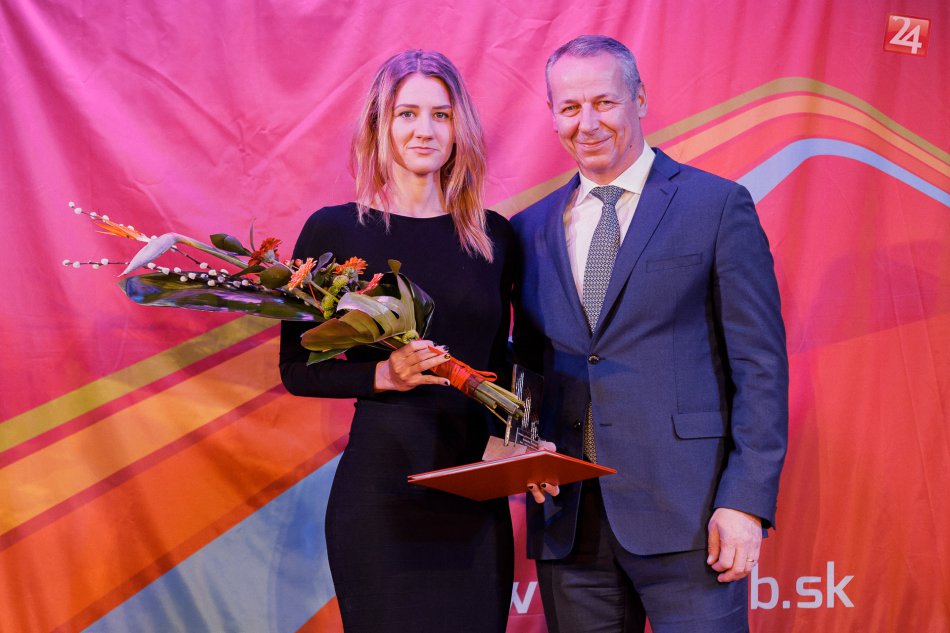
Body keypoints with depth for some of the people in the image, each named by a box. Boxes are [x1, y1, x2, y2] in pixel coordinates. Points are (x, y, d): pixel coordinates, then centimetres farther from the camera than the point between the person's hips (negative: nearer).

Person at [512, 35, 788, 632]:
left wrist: (746, 500, -12)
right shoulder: (532, 228, 13)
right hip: (567, 518, 4)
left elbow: (760, 363, -4)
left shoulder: (718, 205, 0)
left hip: (685, 513, -4)